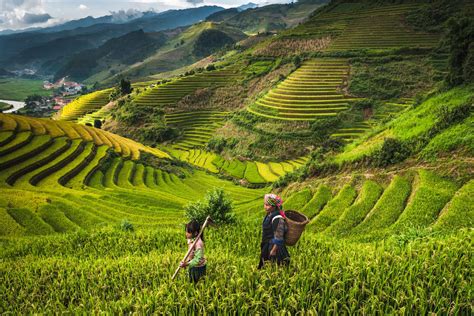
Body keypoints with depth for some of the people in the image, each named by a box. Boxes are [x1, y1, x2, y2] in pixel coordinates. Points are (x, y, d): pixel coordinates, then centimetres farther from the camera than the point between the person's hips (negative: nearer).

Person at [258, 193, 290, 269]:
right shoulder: (269, 215, 2)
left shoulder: (277, 219, -25)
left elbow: (278, 238, -23)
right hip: (267, 248, 9)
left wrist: (273, 251, -19)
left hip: (274, 248, -9)